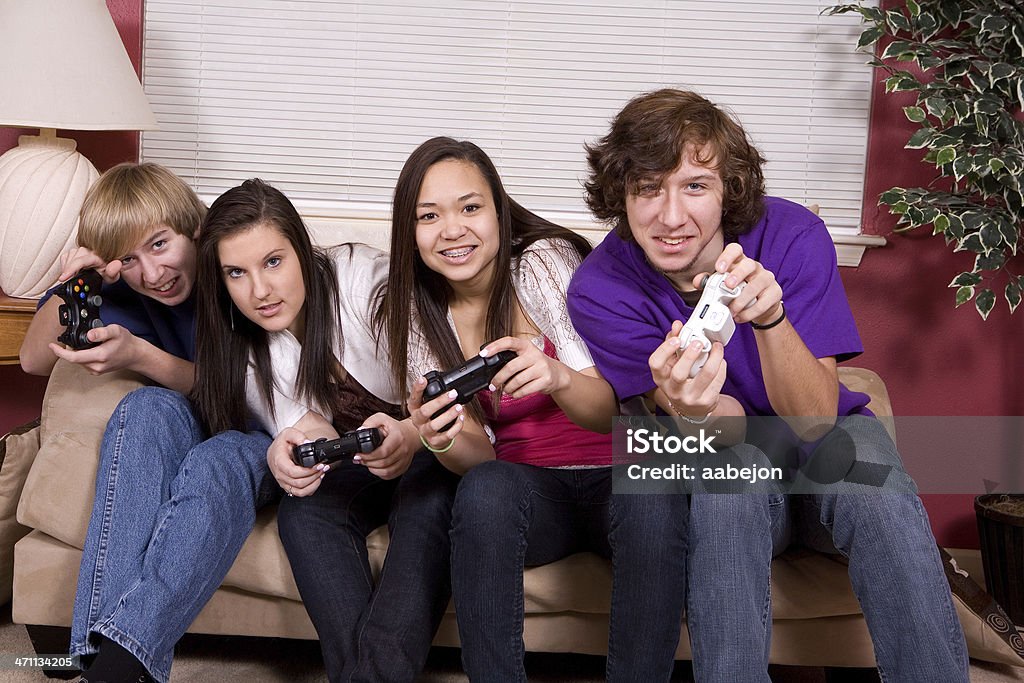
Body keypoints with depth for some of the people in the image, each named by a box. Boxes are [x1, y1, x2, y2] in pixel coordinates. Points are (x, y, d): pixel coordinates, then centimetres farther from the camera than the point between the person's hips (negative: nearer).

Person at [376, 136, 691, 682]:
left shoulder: (547, 262, -12)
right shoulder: (410, 314, 0)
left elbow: (612, 412, -16)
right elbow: (478, 455, -5)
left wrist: (557, 377, -38)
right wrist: (443, 441, -29)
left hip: (617, 472, -1)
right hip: (526, 485, 2)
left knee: (653, 504, -35)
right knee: (484, 489, -32)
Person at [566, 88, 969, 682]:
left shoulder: (793, 236, -19)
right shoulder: (600, 291, -18)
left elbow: (814, 422, -21)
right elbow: (731, 434, -21)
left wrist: (770, 315, -40)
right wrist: (694, 411, -46)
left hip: (827, 439, 1)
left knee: (875, 490, -32)